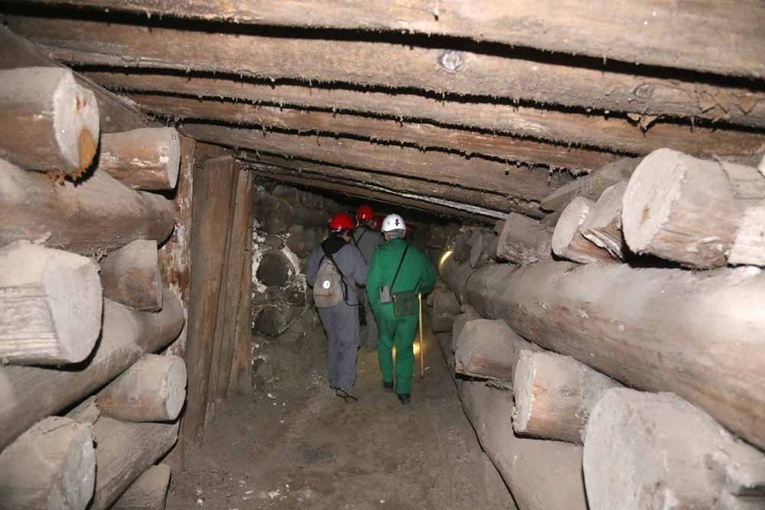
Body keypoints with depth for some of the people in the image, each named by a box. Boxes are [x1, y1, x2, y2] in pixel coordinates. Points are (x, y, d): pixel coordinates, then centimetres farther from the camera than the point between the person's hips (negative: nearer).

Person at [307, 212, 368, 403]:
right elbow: (363, 278, -9)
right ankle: (344, 385, -9)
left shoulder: (317, 251, 3)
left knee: (333, 341, 19)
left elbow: (310, 279, 9)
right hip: (345, 303, -5)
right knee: (349, 343, 1)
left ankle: (333, 380, 26)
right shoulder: (351, 251, -10)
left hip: (323, 304, 5)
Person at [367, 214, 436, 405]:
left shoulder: (381, 253, -9)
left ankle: (387, 380, 33)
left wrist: (376, 308, 3)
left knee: (385, 343, 22)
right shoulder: (417, 254, 0)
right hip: (410, 310, 2)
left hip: (386, 308, -1)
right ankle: (404, 391, 16)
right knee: (405, 348, 14)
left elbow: (372, 283, -11)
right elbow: (429, 280, 10)